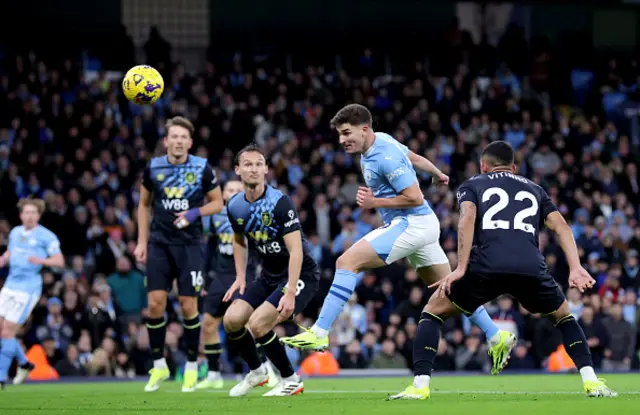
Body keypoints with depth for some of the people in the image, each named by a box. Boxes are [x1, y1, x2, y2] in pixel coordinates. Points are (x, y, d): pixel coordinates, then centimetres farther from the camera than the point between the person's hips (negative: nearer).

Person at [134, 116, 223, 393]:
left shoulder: (202, 168, -4)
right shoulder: (153, 168, 1)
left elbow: (217, 202, 6)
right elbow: (144, 204, 14)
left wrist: (195, 213, -13)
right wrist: (142, 242, 8)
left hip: (189, 245, -1)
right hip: (159, 244, 1)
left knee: (188, 305, -3)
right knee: (155, 304, -5)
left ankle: (191, 367, 11)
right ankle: (159, 365, 9)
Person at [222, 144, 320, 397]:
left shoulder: (279, 203, -23)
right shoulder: (235, 206, -1)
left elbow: (296, 250, -27)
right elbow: (239, 241, 19)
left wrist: (290, 293, -33)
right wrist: (240, 277, 8)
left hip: (300, 274, -7)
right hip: (269, 276, 7)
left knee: (257, 324, -22)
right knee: (232, 320, -6)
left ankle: (291, 380, -3)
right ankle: (256, 372, 20)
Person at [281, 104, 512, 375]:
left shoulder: (385, 157, -21)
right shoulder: (380, 140, 8)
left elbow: (415, 198, -23)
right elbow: (414, 158, 26)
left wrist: (375, 202, -16)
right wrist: (438, 174, 44)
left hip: (411, 224, -10)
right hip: (423, 226, 10)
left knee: (347, 261, -18)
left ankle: (319, 333, -25)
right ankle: (497, 338, 22)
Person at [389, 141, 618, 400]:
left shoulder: (472, 185, 25)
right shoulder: (534, 190, 33)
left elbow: (467, 218, 3)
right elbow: (561, 226, 17)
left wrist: (461, 268, -3)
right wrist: (575, 268, 6)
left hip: (486, 266, -2)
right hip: (531, 267, 2)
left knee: (432, 312, 18)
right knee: (563, 316, 30)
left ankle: (420, 385, 2)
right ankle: (591, 382, 14)